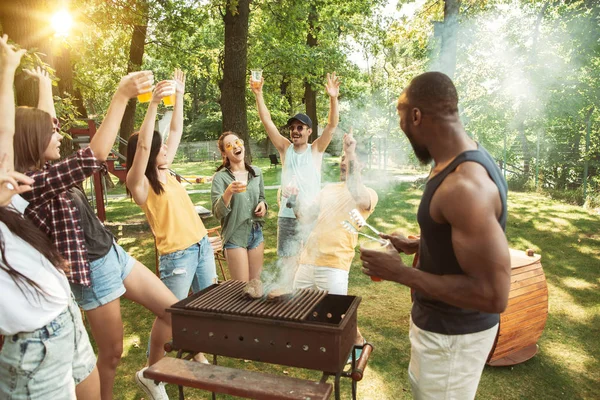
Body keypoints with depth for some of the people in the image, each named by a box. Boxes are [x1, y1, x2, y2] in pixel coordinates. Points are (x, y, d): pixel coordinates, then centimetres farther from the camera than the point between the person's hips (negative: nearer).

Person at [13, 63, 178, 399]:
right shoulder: (31, 182, -22)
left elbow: (43, 120, 23)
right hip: (93, 270, -9)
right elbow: (95, 156, -33)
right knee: (112, 351, 9)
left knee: (174, 310, 10)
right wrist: (121, 96, -30)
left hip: (114, 254, 9)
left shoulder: (43, 171, 5)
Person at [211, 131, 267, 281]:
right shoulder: (220, 177, -11)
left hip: (257, 233, 5)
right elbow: (218, 213, -18)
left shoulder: (256, 172, 3)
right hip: (235, 236, -4)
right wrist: (229, 192, -35)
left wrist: (263, 205, -4)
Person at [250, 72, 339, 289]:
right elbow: (267, 121, -1)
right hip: (287, 216, 2)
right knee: (287, 261, 9)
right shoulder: (285, 148, 5)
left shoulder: (316, 149, 0)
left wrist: (333, 99, -26)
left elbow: (332, 125, -12)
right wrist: (258, 95, -11)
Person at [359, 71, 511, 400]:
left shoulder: (465, 185, -31)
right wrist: (414, 245, 8)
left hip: (452, 333, -9)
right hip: (441, 321, 9)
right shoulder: (463, 163, 1)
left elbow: (493, 294, -32)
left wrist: (400, 273, -27)